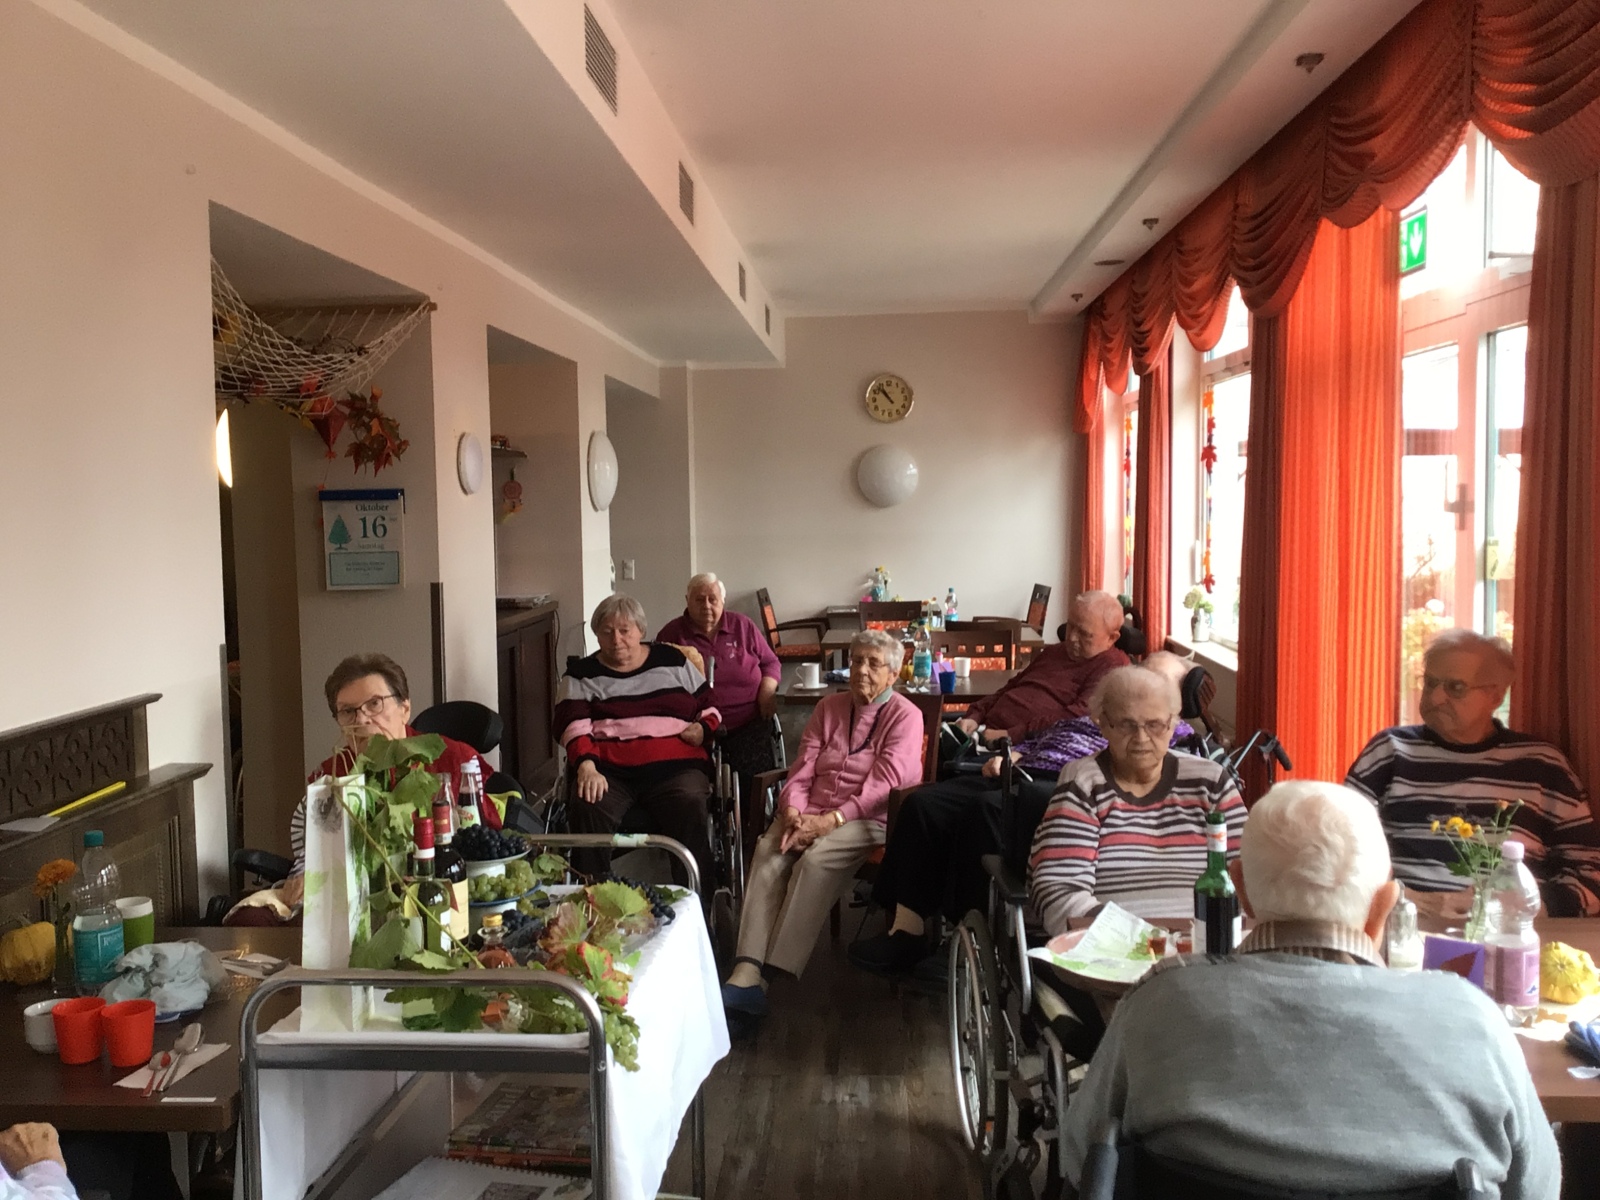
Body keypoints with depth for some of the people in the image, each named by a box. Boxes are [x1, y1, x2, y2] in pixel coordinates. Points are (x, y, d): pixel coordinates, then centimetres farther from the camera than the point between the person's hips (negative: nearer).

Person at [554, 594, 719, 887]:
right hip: (609, 770, 0)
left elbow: (709, 705, 24)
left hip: (675, 766, 0)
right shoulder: (581, 676, 15)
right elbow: (573, 727, 1)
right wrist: (586, 766, -19)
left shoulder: (674, 661, 20)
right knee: (587, 809, -33)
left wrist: (703, 728, 0)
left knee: (689, 806, -33)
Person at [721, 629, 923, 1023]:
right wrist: (792, 812, -12)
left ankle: (771, 976, -33)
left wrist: (829, 821, -21)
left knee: (816, 860, -34)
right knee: (768, 849, -26)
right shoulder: (829, 707, 17)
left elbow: (883, 787, -12)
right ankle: (746, 973, -37)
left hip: (870, 818, -4)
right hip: (811, 812, 5)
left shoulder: (905, 716, -1)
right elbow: (802, 769, 9)